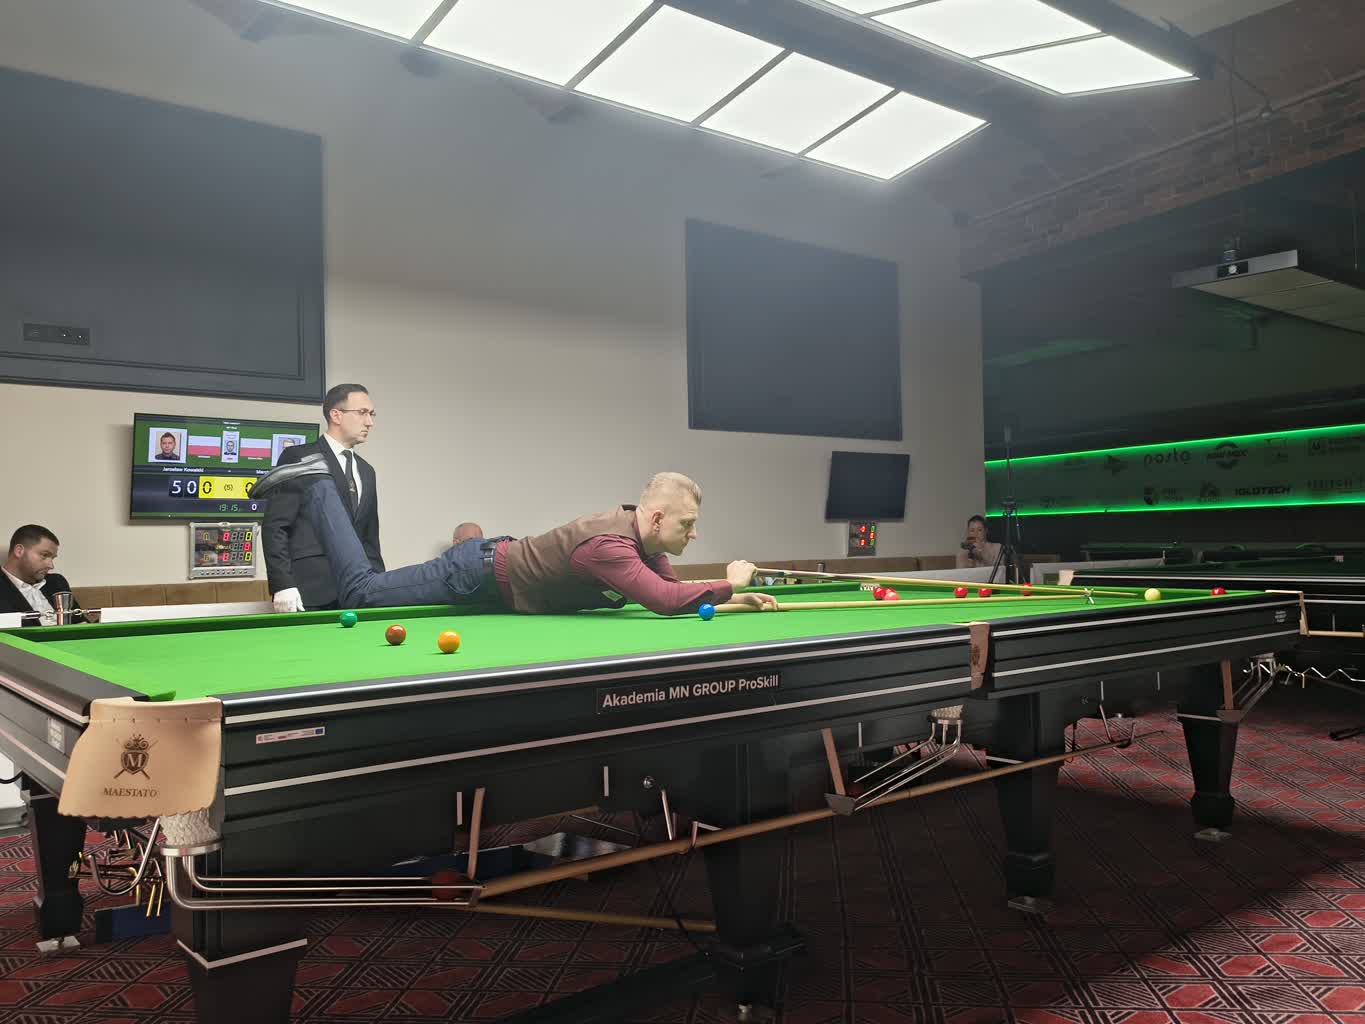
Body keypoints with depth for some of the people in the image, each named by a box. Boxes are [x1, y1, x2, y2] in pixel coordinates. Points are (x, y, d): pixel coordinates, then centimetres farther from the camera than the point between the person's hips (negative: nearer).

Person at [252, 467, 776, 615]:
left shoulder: (641, 532, -2)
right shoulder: (608, 543, -33)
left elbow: (672, 587, 8)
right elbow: (666, 601, -42)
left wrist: (741, 598, -5)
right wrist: (729, 585, -26)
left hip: (503, 564, 8)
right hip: (479, 576, -8)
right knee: (361, 590, 2)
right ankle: (316, 484, 12)